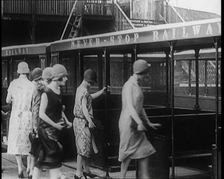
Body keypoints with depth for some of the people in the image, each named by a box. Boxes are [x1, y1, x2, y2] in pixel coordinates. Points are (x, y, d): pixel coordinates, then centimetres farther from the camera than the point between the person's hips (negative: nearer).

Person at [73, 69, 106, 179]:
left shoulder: (80, 89, 14)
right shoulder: (84, 91, -15)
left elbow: (90, 97, 30)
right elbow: (84, 108, -24)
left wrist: (102, 91, 28)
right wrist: (89, 121, -32)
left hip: (79, 120, 10)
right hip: (82, 121, -10)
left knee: (85, 147, 15)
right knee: (83, 147, -7)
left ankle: (86, 170, 24)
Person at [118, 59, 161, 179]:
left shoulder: (137, 86, 14)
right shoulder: (129, 86, -15)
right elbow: (129, 106, -23)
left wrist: (149, 123, 19)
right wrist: (140, 123, -30)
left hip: (135, 124, 9)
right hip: (128, 123, -9)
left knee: (145, 150, 4)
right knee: (128, 152, 0)